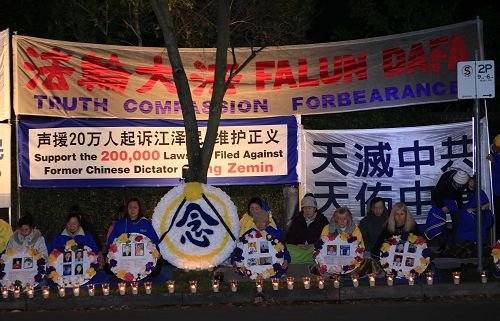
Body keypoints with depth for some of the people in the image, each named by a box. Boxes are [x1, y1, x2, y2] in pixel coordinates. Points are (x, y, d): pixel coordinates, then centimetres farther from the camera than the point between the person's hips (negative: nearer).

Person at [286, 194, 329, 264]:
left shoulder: (322, 220, 11)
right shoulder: (297, 220, 20)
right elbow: (289, 236, 18)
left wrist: (315, 245, -11)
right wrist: (297, 244, -3)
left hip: (315, 248, -2)